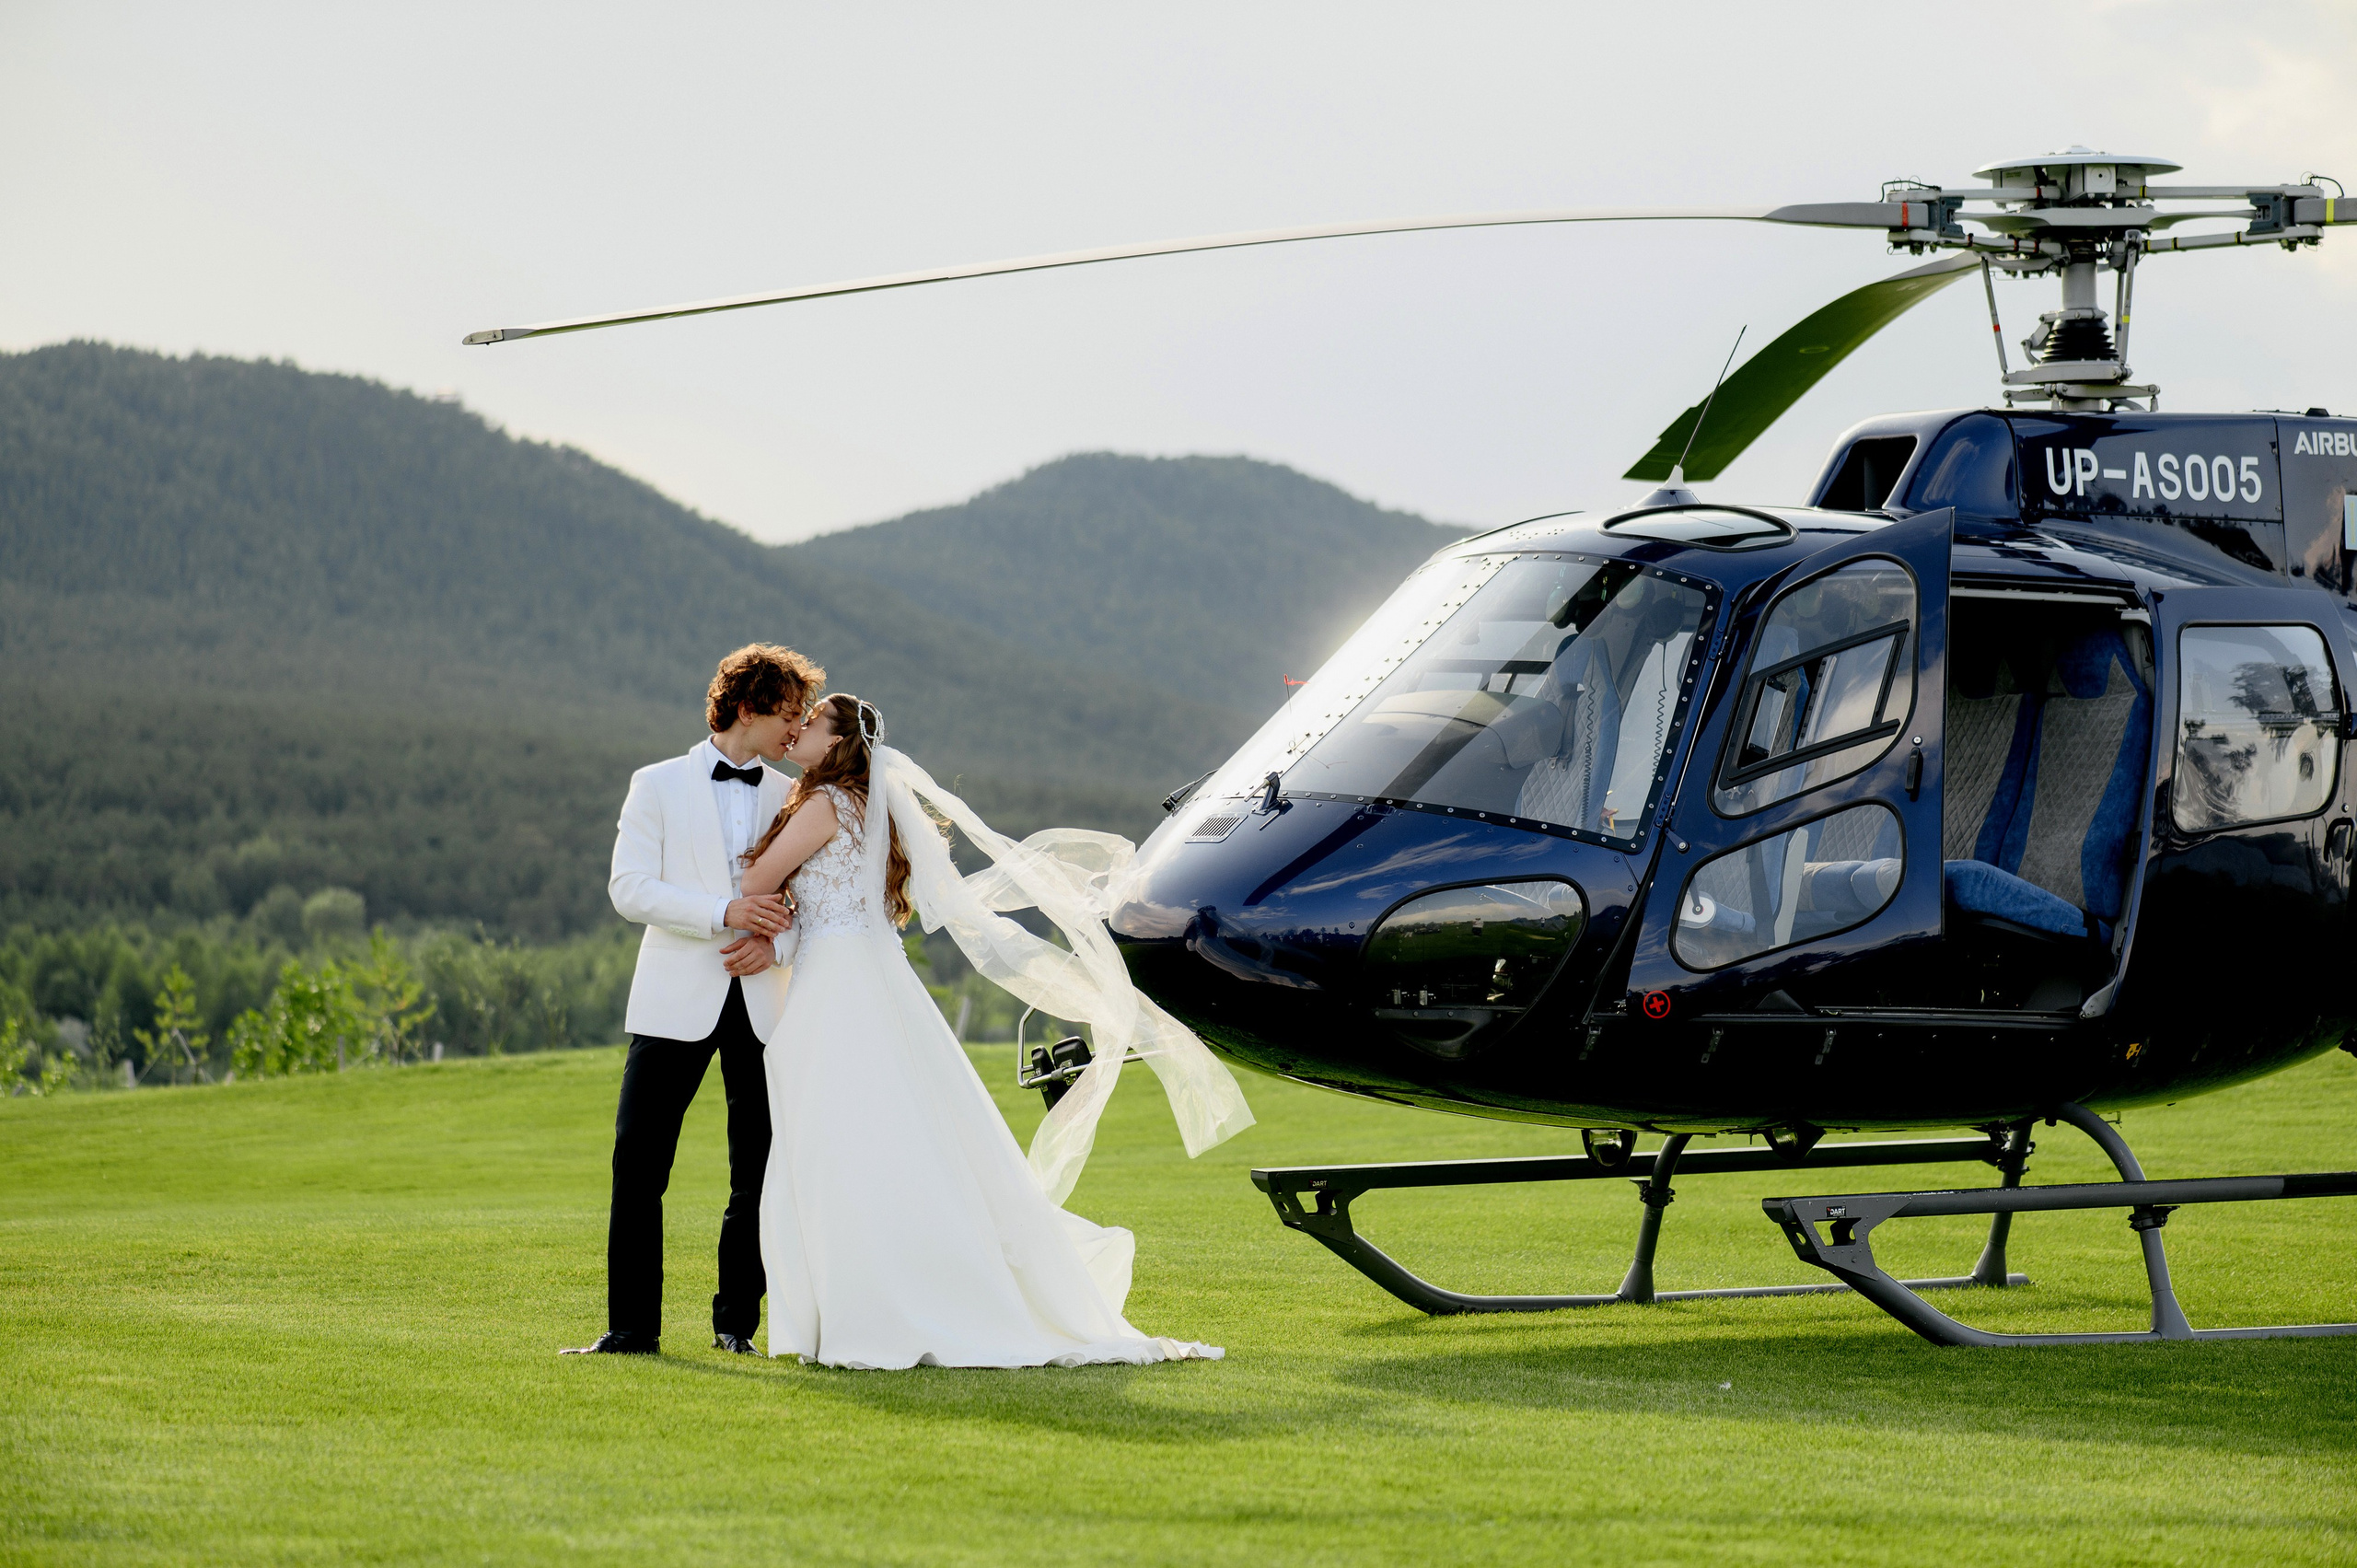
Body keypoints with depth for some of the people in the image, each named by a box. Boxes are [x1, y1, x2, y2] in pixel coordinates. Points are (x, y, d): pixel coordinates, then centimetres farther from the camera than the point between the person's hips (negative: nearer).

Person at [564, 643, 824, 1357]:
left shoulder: (793, 799, 12)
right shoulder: (659, 786, 3)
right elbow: (630, 889, -7)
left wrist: (775, 944, -10)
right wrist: (725, 912, -19)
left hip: (763, 1005, 3)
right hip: (677, 1003, -3)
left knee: (760, 1172, 2)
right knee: (639, 1168, -6)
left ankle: (736, 1323, 13)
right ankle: (632, 1328, -1)